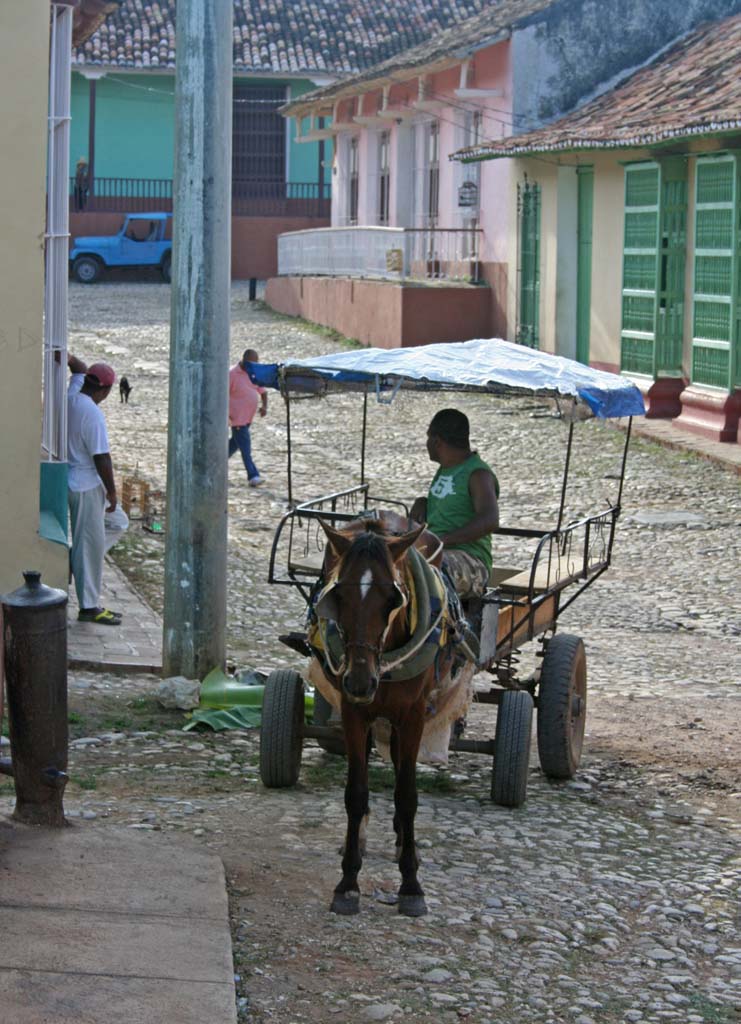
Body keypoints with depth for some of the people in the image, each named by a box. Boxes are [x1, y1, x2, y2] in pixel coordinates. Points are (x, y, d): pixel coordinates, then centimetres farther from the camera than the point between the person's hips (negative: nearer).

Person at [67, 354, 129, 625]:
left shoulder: (72, 397, 1)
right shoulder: (93, 413, -23)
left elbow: (80, 369, 20)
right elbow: (101, 457, -22)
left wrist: (68, 359, -1)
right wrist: (112, 492, -13)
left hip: (85, 484, 10)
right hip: (86, 487, -10)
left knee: (118, 522, 21)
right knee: (91, 544, -1)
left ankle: (76, 560, 17)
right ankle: (89, 607, 7)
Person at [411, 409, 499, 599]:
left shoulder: (478, 474, -9)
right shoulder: (445, 469, 21)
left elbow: (489, 521, -25)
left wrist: (443, 539, -30)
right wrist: (422, 503, 14)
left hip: (470, 560, -9)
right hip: (431, 552, 9)